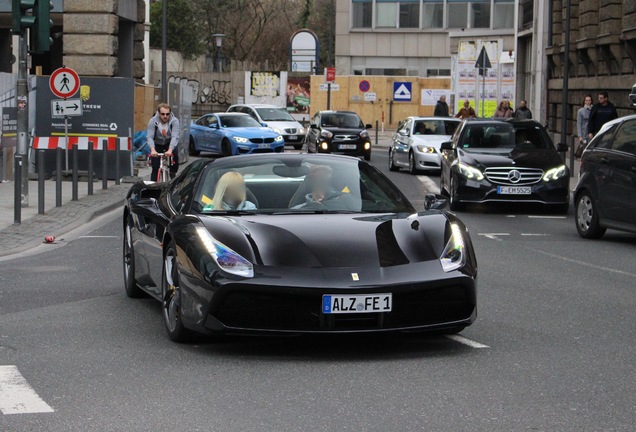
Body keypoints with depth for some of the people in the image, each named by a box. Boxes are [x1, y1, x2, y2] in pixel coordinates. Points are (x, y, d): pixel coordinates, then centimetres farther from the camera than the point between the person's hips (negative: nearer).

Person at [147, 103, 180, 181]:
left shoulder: (174, 121, -23)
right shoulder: (153, 121, -21)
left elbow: (175, 137, -33)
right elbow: (149, 137, -29)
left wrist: (170, 150, -50)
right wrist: (153, 150, -47)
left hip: (170, 145, 0)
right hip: (157, 145, 0)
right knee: (155, 168, -8)